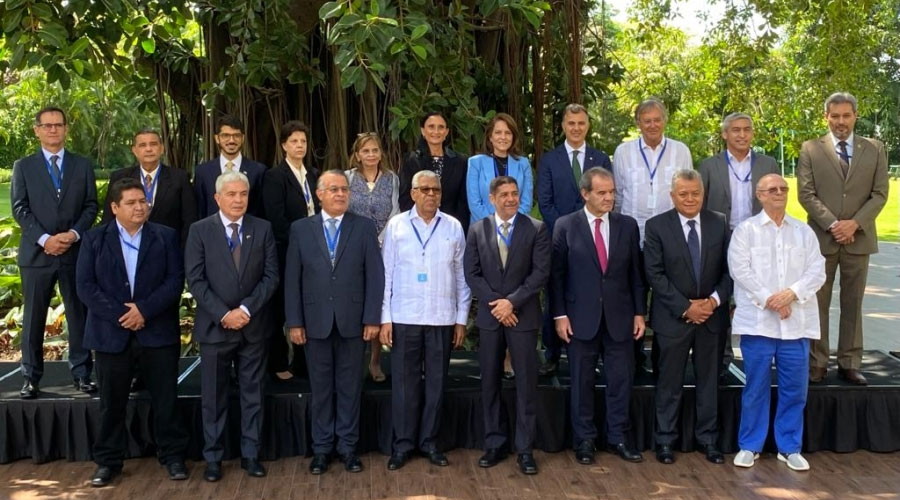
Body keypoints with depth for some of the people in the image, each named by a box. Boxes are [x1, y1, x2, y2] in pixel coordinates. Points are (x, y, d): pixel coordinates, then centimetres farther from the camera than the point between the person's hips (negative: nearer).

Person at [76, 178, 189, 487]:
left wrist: (144, 309, -16)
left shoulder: (166, 237, 3)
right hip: (111, 334, 0)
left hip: (158, 333, 0)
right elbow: (85, 286, -4)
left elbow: (175, 280, -4)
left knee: (165, 400, 6)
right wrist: (119, 315, -14)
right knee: (111, 403, 9)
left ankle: (172, 456, 18)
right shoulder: (94, 239, 3)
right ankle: (108, 461, 21)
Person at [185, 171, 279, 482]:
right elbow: (195, 280, -7)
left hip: (254, 326, 2)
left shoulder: (263, 229, 4)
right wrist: (223, 314, -15)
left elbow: (271, 276, -1)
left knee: (252, 394, 9)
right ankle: (213, 458, 18)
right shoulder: (200, 230, -1)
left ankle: (250, 454, 20)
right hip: (214, 326, -1)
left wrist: (246, 309, -12)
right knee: (213, 397, 7)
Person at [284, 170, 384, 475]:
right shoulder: (301, 229, 4)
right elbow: (292, 279, 2)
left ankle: (348, 447, 18)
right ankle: (321, 448, 20)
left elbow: (375, 275, -1)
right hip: (315, 321, 1)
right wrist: (294, 322, -3)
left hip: (353, 320, 0)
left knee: (350, 386, 8)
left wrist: (372, 318, -7)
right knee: (321, 387, 9)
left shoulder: (364, 227, 2)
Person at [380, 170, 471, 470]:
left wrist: (461, 319, 4)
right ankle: (403, 444, 16)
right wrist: (384, 318, -2)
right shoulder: (396, 226, 1)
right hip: (404, 318, -1)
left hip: (442, 319, 1)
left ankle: (429, 441, 22)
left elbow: (461, 276, 6)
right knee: (404, 382, 5)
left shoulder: (453, 227, 4)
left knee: (436, 382, 9)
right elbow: (386, 274, 1)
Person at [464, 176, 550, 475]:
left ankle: (524, 449, 9)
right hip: (489, 316, 2)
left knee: (526, 383, 1)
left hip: (523, 316, -2)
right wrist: (496, 304, -10)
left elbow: (541, 272, -7)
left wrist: (512, 301, -14)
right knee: (490, 383, 7)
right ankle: (494, 444, 18)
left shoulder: (536, 229, 0)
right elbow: (472, 274, 1)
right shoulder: (477, 230, 6)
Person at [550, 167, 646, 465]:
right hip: (581, 318, -2)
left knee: (621, 380, 7)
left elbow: (636, 273, 7)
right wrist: (559, 315, -7)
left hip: (619, 317, 2)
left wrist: (639, 312, 4)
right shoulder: (565, 226, -3)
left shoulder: (628, 226, 5)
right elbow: (556, 274, -2)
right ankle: (584, 441, 19)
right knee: (582, 382, 7)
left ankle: (618, 438, 21)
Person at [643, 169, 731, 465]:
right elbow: (655, 274, -10)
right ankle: (665, 440, 18)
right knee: (670, 382, 6)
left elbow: (729, 268, 4)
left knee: (709, 380, 11)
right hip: (673, 317, -3)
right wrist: (685, 307, -14)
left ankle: (708, 439, 23)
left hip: (711, 315, 3)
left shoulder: (719, 224, 4)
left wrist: (715, 299, -11)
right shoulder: (657, 226, -6)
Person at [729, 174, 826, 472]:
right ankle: (750, 446, 16)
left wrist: (792, 293, -14)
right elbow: (740, 270, -8)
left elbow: (817, 271, 3)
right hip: (757, 320, -3)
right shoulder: (745, 230, 2)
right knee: (756, 387, 4)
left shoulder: (804, 232, 11)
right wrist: (768, 300, -15)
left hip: (796, 322, 3)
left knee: (795, 388, 6)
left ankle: (789, 447, 19)